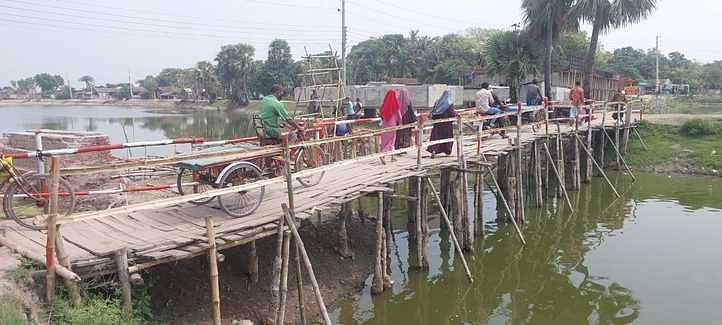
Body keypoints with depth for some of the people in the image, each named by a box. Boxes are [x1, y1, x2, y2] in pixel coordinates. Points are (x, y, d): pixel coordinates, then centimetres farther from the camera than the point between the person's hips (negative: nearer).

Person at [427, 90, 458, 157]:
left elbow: (433, 112, 7)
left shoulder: (437, 102, 4)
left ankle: (434, 150, -13)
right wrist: (457, 114, 8)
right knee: (447, 137, 12)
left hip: (437, 122, 3)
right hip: (447, 124, -3)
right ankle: (447, 151, 21)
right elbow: (453, 113, -10)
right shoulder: (450, 103, -8)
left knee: (436, 137, 2)